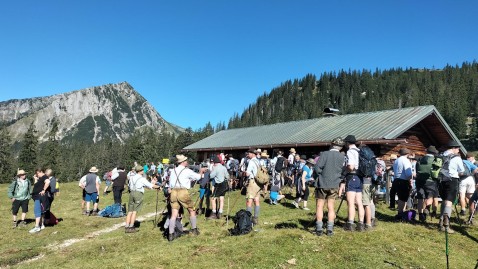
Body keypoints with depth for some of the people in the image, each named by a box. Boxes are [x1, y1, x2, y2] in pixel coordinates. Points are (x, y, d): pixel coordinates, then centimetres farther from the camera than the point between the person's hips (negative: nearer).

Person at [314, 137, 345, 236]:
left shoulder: (324, 154, -9)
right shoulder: (342, 157, -2)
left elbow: (317, 168, -14)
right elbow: (344, 171, 4)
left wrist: (323, 174, 4)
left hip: (322, 184, -2)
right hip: (334, 185, 2)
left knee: (320, 206, 7)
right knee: (331, 207, 11)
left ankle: (319, 228, 6)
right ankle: (330, 229, 10)